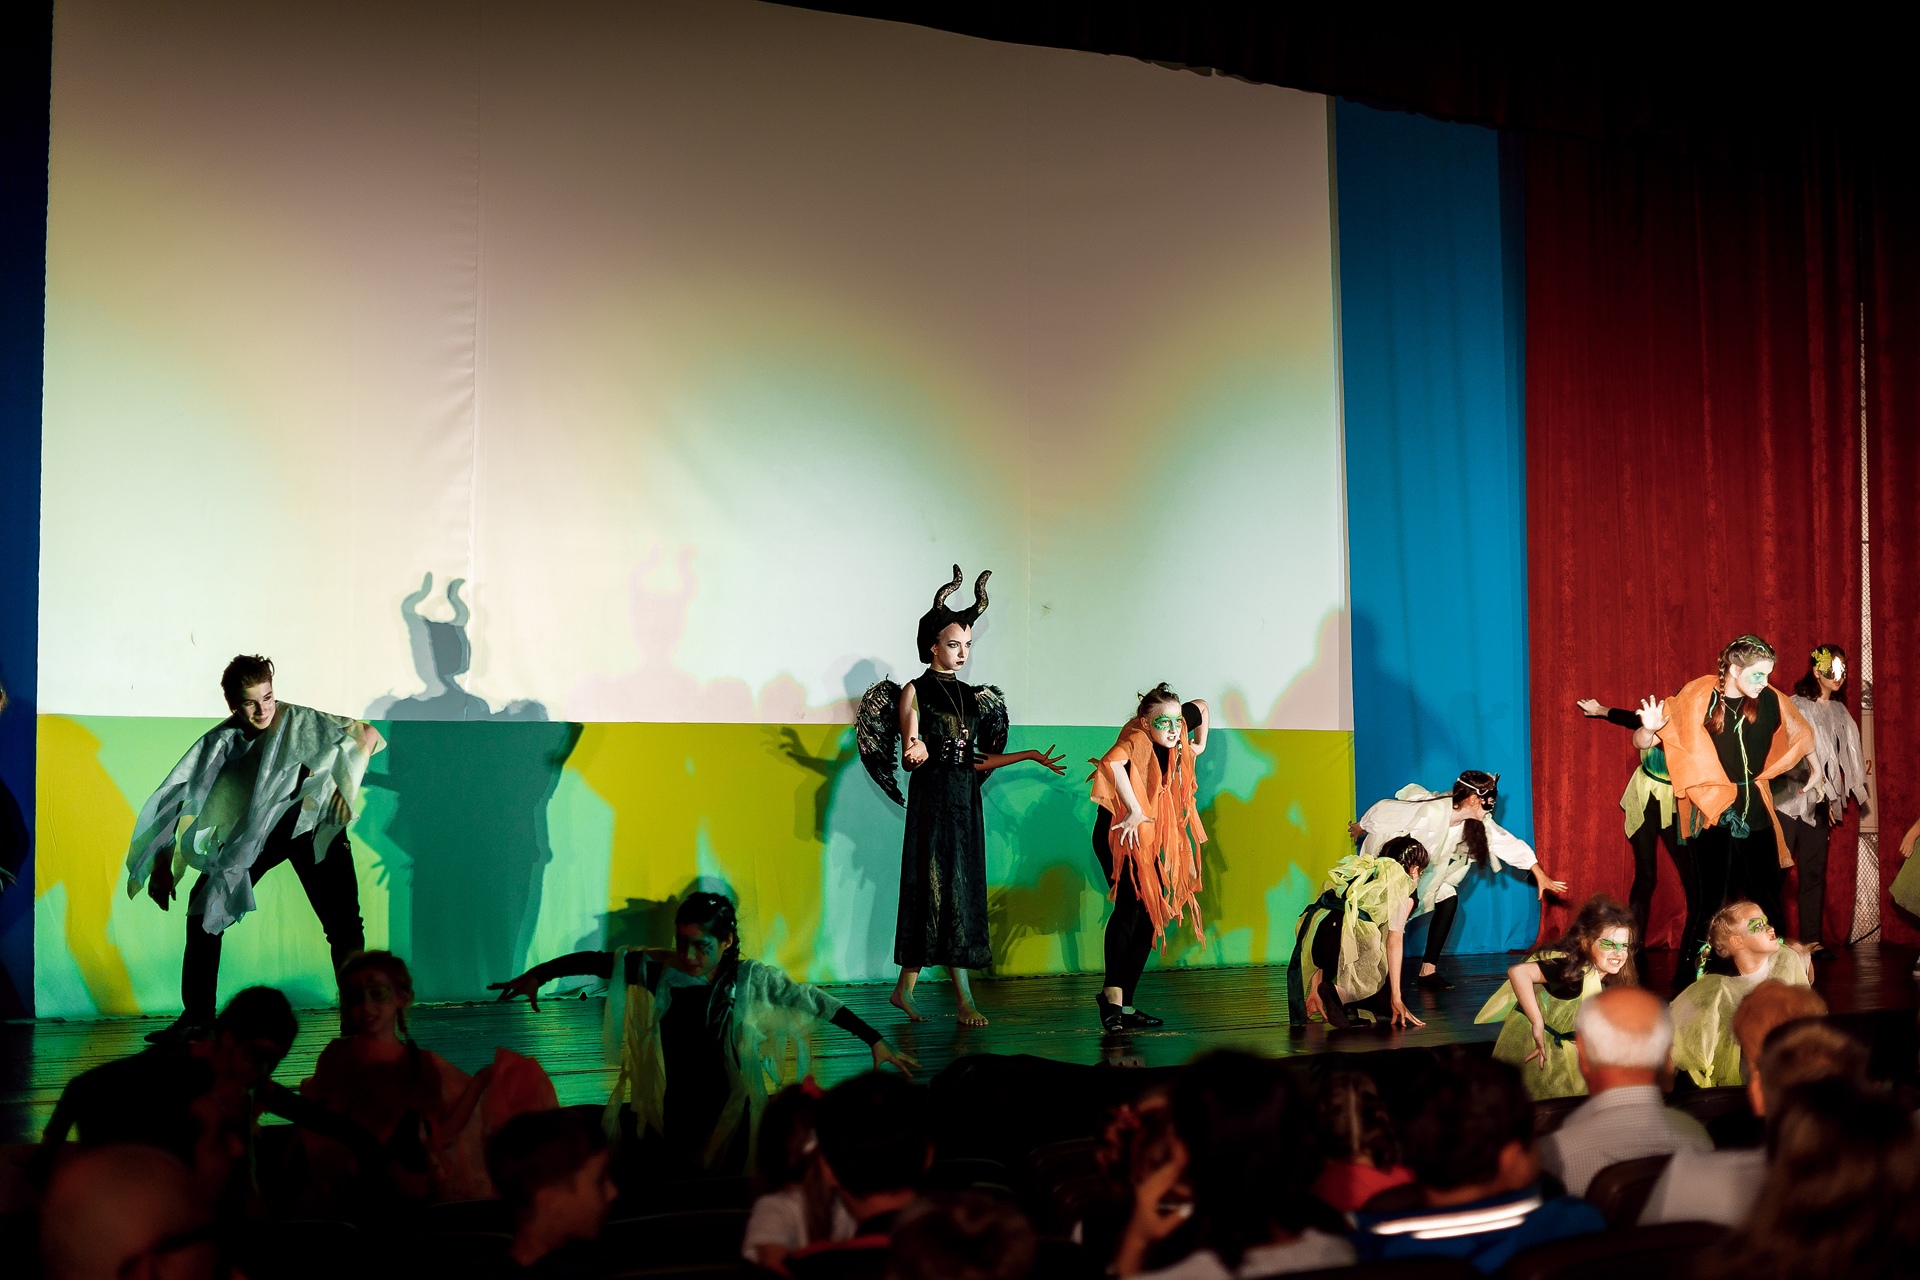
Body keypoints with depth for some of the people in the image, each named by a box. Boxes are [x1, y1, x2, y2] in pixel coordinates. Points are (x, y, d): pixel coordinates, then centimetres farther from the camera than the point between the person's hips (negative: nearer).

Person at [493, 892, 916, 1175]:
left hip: (729, 1121, -2)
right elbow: (599, 961, -10)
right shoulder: (660, 971, -11)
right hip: (671, 1118, 2)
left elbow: (816, 1002, -9)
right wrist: (538, 974, -22)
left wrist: (876, 1042, -10)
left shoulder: (751, 980, -13)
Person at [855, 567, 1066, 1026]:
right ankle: (964, 999, -9)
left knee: (964, 887, 5)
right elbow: (911, 758, -8)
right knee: (943, 889, -8)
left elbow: (979, 761, 12)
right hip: (932, 798, -6)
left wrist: (1030, 756, 7)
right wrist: (916, 753, -31)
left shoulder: (973, 696, 14)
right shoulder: (914, 692, -2)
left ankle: (905, 987, 14)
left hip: (966, 798, 6)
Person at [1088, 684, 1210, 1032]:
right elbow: (1111, 762, -45)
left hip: (1150, 840, 9)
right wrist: (1135, 811, -41)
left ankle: (1124, 1004, 10)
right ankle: (1113, 992, -34)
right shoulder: (1137, 740, -22)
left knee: (1150, 918, 6)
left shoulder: (1174, 744, 1)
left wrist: (1199, 746, 17)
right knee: (1130, 905, -27)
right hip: (1120, 834, -9)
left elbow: (1200, 707, 23)